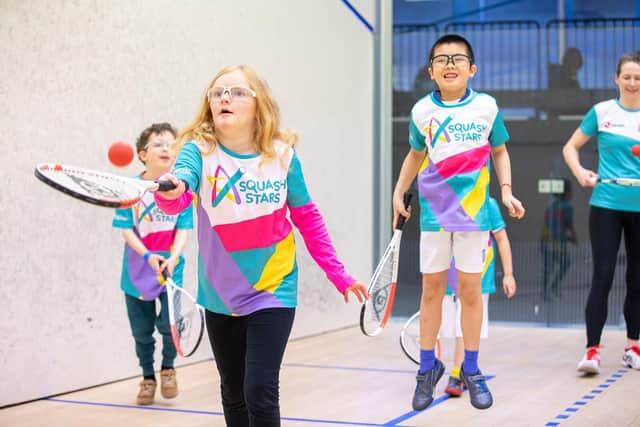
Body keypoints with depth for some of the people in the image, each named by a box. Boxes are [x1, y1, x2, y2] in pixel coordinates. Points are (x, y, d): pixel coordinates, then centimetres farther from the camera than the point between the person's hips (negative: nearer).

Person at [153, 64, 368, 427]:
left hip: (272, 291, -1)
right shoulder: (199, 150, -11)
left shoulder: (282, 155, -8)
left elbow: (307, 218, 3)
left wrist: (339, 276, 3)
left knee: (260, 391, -13)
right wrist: (169, 190, -54)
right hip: (221, 296, 2)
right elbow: (177, 199, -30)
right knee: (233, 396, 14)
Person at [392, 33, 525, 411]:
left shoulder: (486, 107, -3)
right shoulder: (422, 111, -1)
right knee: (432, 289, 6)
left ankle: (471, 370, 17)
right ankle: (428, 368, 18)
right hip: (435, 211, 1)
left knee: (471, 290, 4)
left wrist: (507, 190, -2)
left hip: (473, 211, -1)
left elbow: (499, 151, 10)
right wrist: (399, 193, 10)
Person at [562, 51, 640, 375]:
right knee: (602, 276, -8)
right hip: (606, 205, -2)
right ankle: (592, 350, -6)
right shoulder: (602, 112, 2)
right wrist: (580, 173, -7)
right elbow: (570, 147, 10)